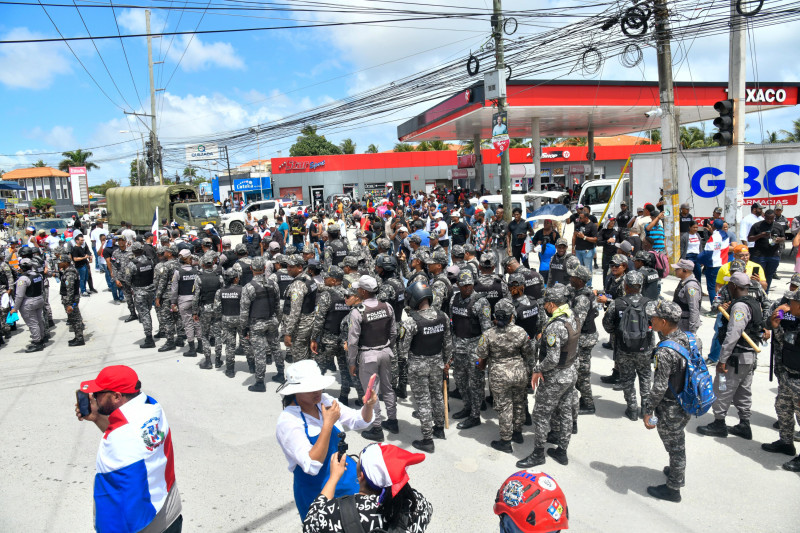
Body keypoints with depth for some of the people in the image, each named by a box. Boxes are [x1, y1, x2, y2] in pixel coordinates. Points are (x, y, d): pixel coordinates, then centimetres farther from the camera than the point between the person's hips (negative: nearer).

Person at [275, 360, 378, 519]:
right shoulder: (287, 421, -22)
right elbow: (312, 466, -28)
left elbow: (359, 421, 6)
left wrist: (369, 406, -16)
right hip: (317, 492, -5)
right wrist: (328, 424, -31)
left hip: (348, 480, 5)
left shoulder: (324, 401, -5)